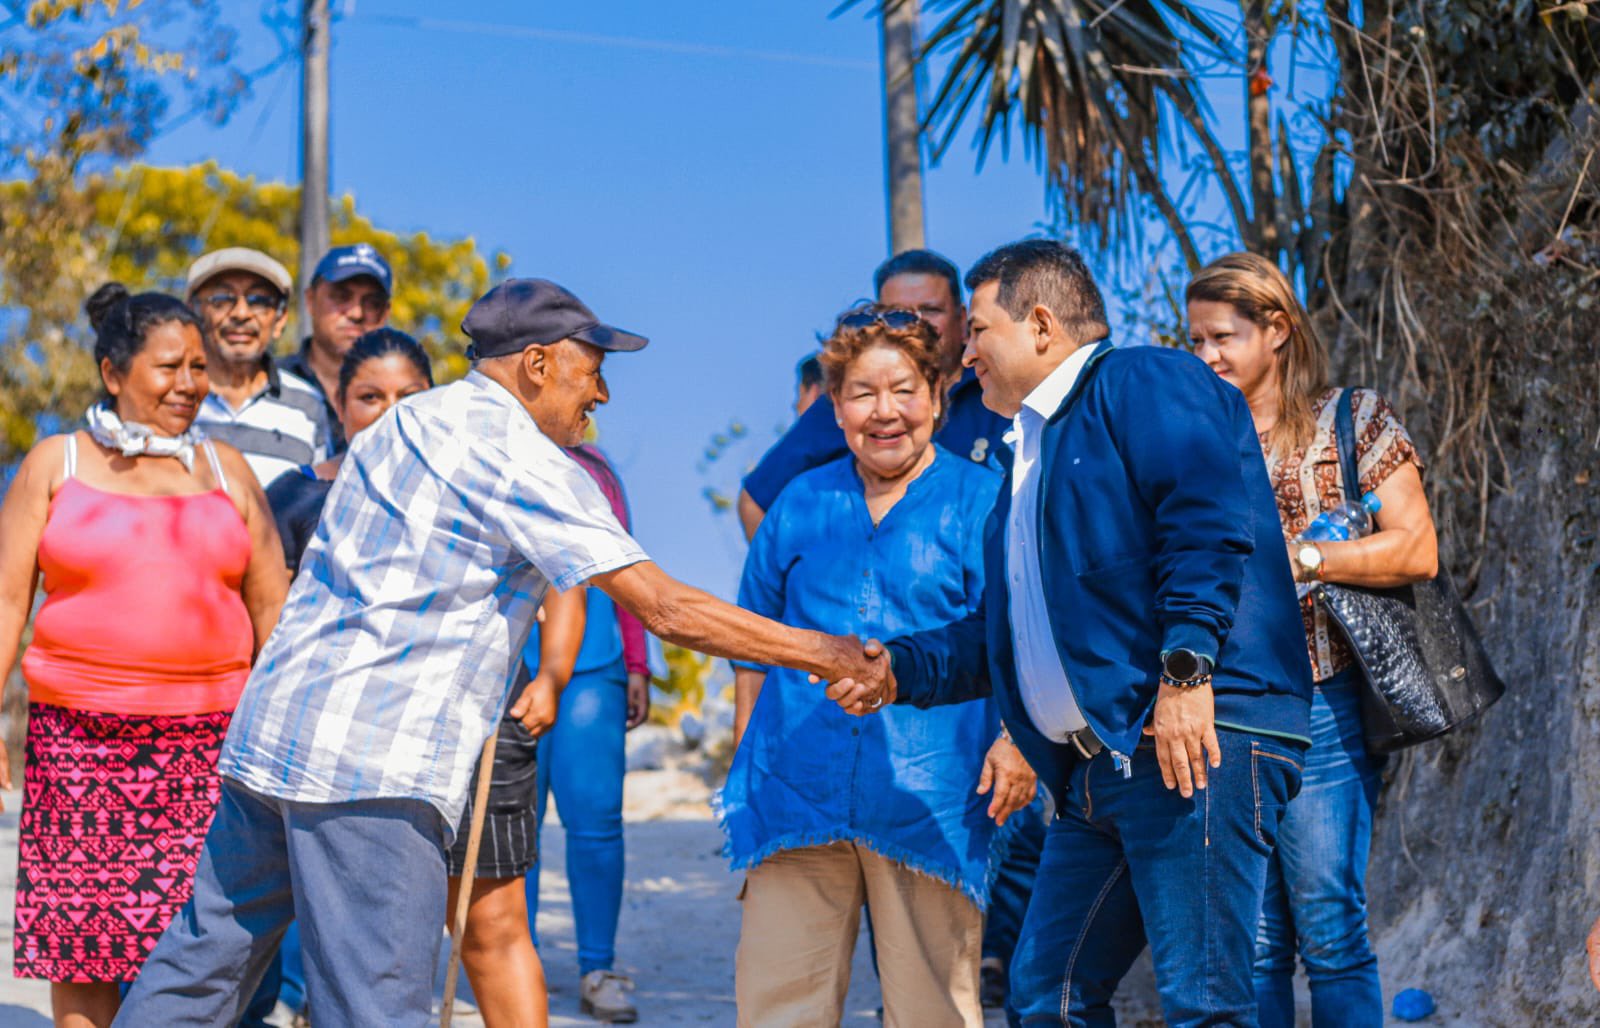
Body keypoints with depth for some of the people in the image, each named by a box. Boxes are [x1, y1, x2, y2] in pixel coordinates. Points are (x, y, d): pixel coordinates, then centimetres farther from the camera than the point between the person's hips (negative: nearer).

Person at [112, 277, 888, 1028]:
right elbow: (664, 608, -12)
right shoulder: (521, 460, -8)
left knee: (202, 962, 14)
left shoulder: (401, 425, 18)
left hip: (272, 725, 9)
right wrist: (822, 653, -8)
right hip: (372, 769, -9)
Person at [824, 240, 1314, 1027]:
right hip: (1100, 769, 10)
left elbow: (1209, 520, -18)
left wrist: (1186, 667, -26)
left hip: (1197, 733, -10)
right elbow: (1007, 633, 33)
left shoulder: (1141, 384, -1)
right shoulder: (1032, 457, 29)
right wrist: (901, 669, 23)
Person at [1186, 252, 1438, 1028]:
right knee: (1250, 943, 5)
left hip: (1318, 707, -4)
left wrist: (1296, 559, -12)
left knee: (1329, 934, -5)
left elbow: (1417, 550, -4)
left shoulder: (1353, 420, 4)